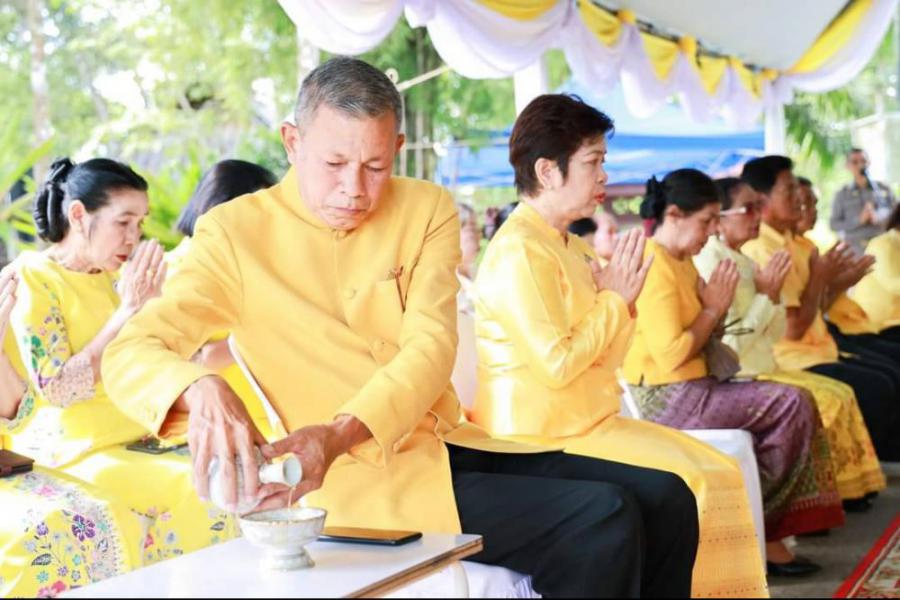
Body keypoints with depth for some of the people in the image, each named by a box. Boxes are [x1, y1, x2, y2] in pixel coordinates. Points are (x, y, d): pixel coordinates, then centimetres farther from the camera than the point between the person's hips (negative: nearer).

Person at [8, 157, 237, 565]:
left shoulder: (115, 277, 10)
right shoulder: (31, 279, -10)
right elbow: (56, 389, -18)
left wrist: (151, 304, -6)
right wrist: (128, 310, -18)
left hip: (136, 442, 7)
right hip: (73, 454, -7)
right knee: (194, 488, -25)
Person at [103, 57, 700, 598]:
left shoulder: (427, 209, 4)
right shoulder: (236, 235, -6)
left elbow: (431, 347, -9)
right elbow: (128, 353, -13)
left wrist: (341, 432, -29)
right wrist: (201, 390, -39)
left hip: (451, 443, 5)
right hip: (361, 480, -5)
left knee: (666, 499, -5)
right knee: (603, 521, -21)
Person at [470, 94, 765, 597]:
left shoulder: (575, 248, 13)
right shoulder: (519, 251, -16)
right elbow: (558, 364, -22)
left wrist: (621, 302, -2)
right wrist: (615, 300, -10)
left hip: (590, 421, 9)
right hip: (544, 438, -9)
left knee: (717, 473, 1)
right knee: (678, 488, -17)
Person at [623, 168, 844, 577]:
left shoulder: (681, 263, 15)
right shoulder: (656, 267, -16)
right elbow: (671, 355, -23)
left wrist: (717, 307, 2)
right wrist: (713, 309, -10)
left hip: (695, 387, 10)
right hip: (667, 399, -10)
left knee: (794, 404, 0)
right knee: (792, 405, -13)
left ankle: (769, 529, 1)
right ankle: (756, 530, 1)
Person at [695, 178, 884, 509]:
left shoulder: (742, 262, 11)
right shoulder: (710, 263, -18)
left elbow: (774, 334, 13)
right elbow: (731, 344, -24)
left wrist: (773, 294, -3)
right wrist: (766, 295, -17)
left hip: (759, 367, 9)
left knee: (840, 393, 5)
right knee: (826, 402, -13)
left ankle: (843, 487, 11)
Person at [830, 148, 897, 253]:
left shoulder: (883, 189, 8)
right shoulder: (842, 194, 8)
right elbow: (834, 225, 4)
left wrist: (879, 218, -14)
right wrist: (859, 220, -11)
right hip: (854, 250, -1)